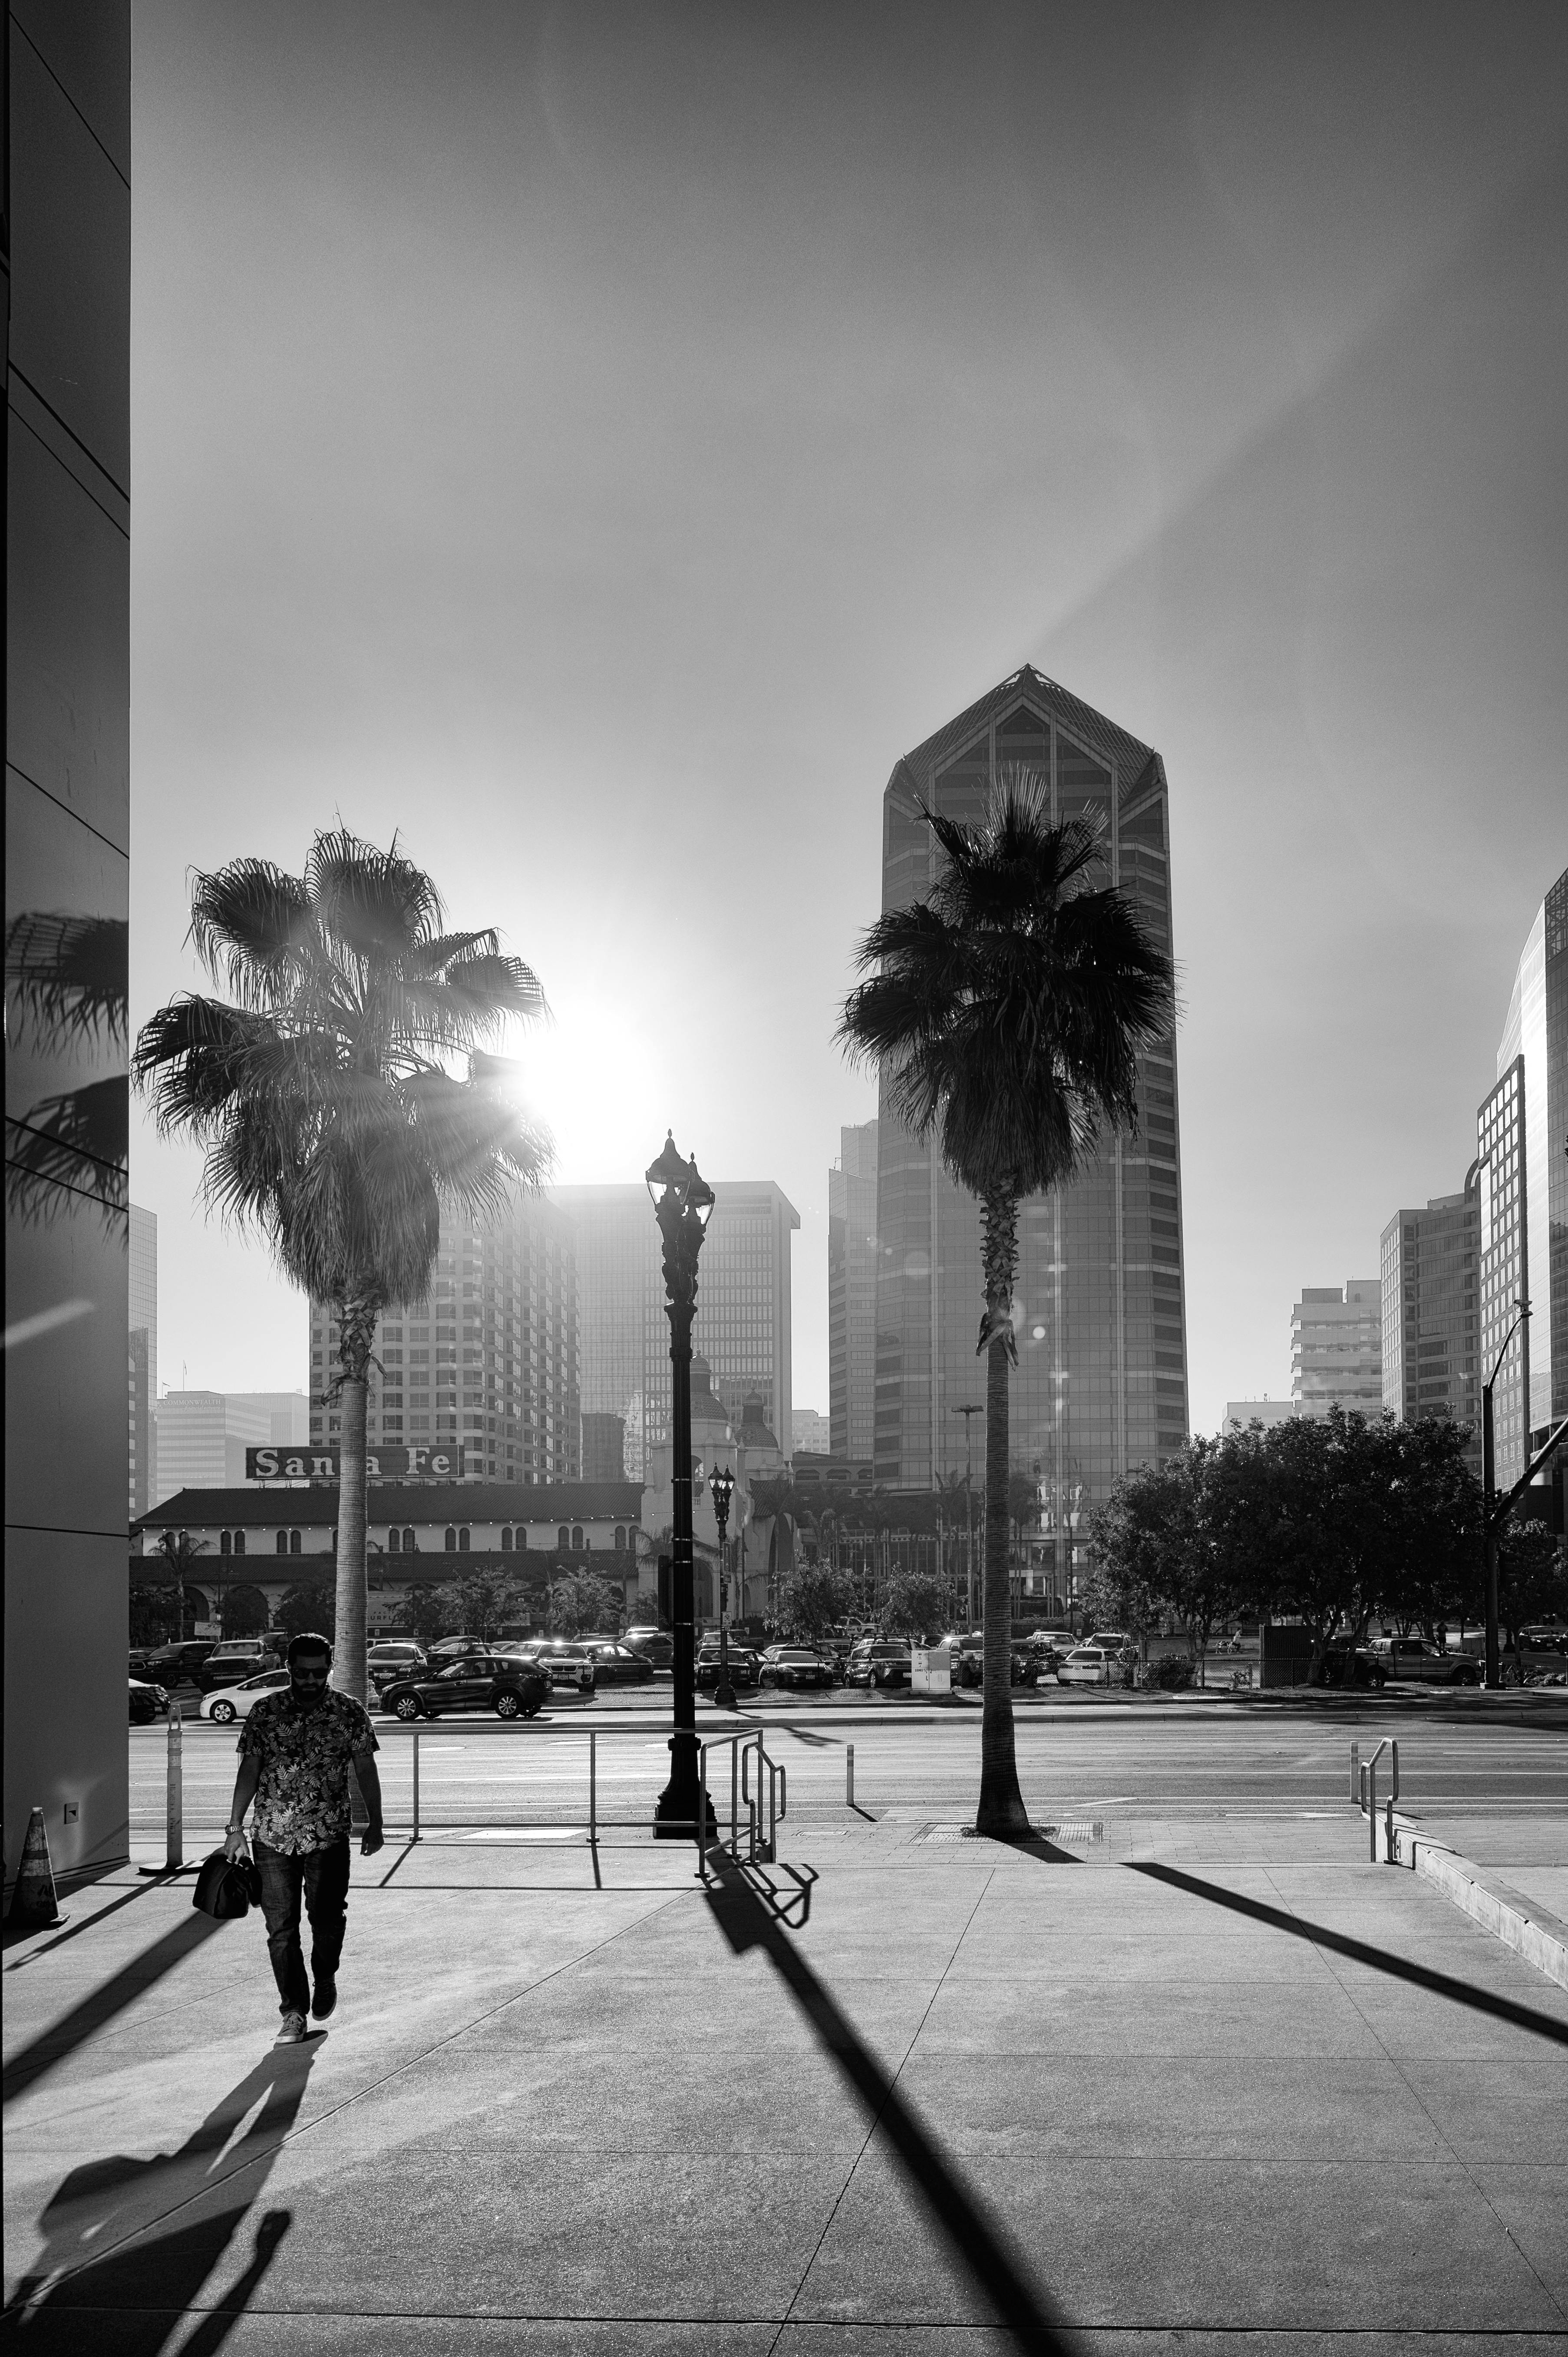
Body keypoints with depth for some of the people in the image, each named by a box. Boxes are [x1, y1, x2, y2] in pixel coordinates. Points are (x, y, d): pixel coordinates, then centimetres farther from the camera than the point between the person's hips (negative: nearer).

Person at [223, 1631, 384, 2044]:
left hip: (329, 1837, -1)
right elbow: (249, 1770, 5)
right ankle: (293, 2013, 13)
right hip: (273, 1837, 1)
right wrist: (235, 1827, 3)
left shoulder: (351, 1713, 1)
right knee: (281, 1928, 2)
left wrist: (375, 1823, 3)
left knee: (328, 1918, -3)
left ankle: (325, 1978, 27)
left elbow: (365, 1770, 6)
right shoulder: (265, 1712, 2)